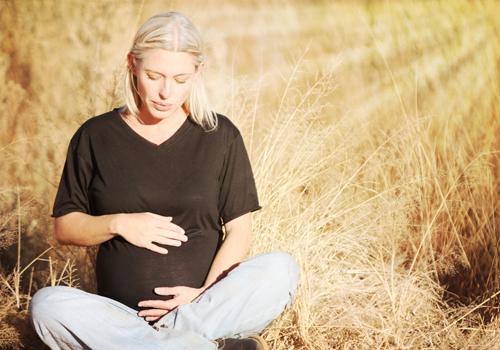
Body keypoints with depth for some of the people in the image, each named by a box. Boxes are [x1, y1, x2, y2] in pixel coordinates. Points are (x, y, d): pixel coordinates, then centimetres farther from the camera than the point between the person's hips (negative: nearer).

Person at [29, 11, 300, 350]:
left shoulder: (220, 135, 5)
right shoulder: (95, 137, 5)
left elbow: (239, 230, 3)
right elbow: (64, 226, 9)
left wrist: (206, 296, -13)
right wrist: (118, 224, -10)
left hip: (208, 309, 0)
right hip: (123, 316, 1)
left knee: (282, 268, -26)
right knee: (47, 304, -30)